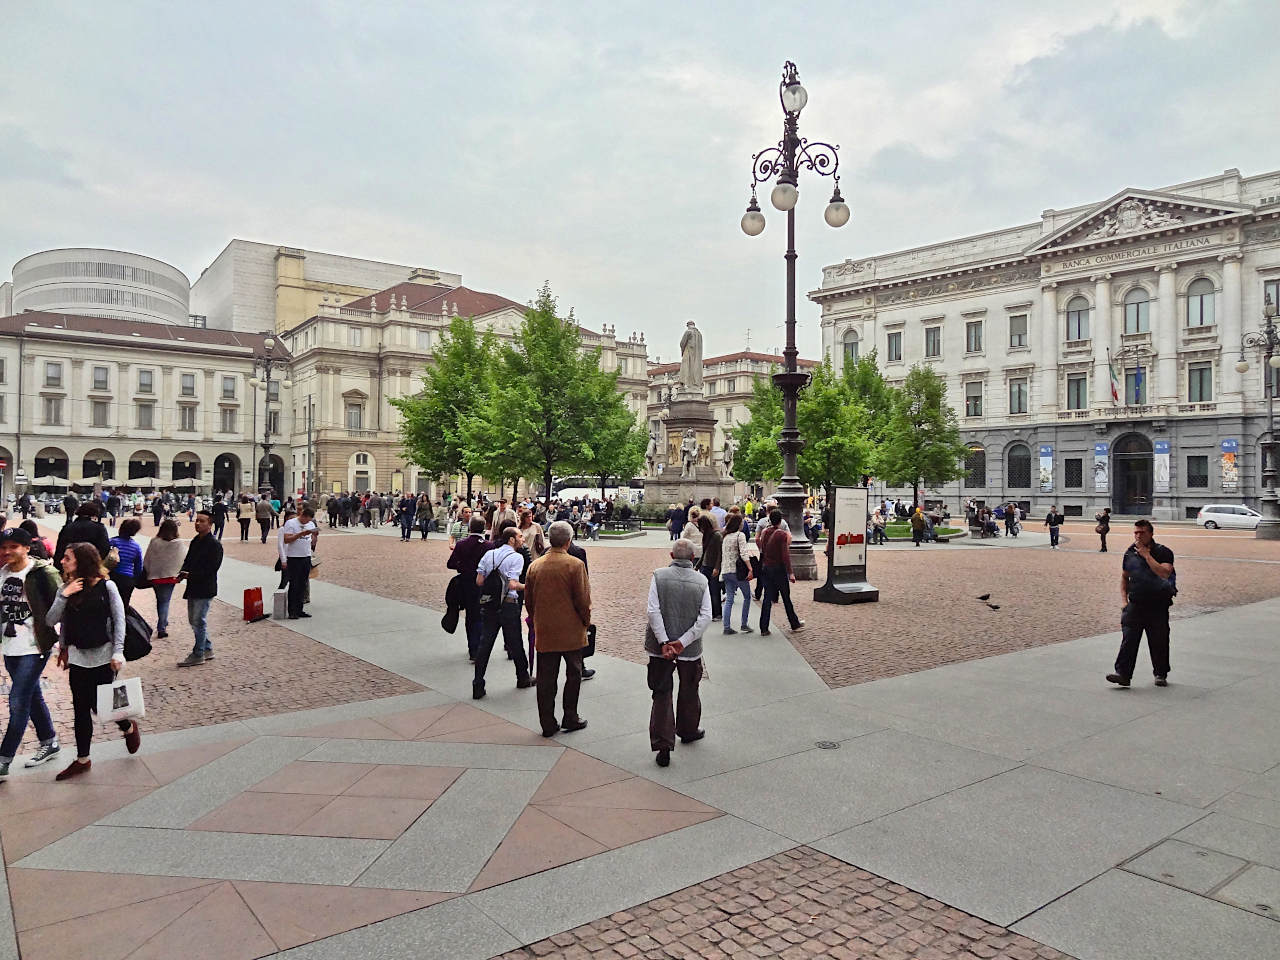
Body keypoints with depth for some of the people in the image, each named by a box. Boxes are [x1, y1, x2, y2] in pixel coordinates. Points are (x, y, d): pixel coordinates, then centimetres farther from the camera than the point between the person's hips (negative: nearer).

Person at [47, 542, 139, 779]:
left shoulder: (106, 586, -8)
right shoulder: (65, 589, 5)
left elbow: (119, 619, -7)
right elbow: (51, 621, 2)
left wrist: (118, 651, -11)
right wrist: (64, 596, -9)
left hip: (103, 657, -4)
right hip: (77, 657, 4)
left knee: (100, 706, 1)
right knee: (80, 709, 8)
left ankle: (129, 728, 31)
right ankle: (82, 760, 20)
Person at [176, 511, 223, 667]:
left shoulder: (214, 544, -13)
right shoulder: (195, 541, 14)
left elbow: (211, 568, -18)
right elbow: (188, 560, 18)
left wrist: (191, 574, -20)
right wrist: (182, 574, -1)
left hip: (205, 588, -9)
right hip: (193, 587, 9)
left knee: (199, 621, -4)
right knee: (193, 620, 15)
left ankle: (198, 655, 6)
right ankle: (207, 650, 26)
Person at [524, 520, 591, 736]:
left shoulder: (535, 566, 2)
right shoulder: (575, 565, -11)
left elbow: (528, 600, 7)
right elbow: (583, 599, -11)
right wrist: (586, 621, 4)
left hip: (544, 632, 3)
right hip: (571, 631, -3)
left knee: (546, 680, 8)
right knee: (573, 675, 13)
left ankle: (548, 724, 13)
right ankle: (570, 719, 18)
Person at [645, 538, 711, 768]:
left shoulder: (659, 576, -7)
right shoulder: (701, 581, -4)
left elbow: (653, 610, -15)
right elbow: (706, 616, -12)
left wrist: (664, 642, -14)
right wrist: (683, 642, -13)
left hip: (661, 647, -1)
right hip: (690, 649, 1)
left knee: (662, 694, 6)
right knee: (689, 692, 21)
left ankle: (663, 745, 3)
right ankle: (688, 731, 41)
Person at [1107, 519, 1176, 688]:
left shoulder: (1163, 552, -7)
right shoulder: (1130, 553, 7)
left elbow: (1164, 573, -25)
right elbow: (1124, 577, 17)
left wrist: (1146, 554, -22)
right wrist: (1124, 599, 7)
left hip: (1158, 606, -3)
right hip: (1135, 603, 3)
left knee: (1159, 642, 8)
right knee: (1128, 639, -6)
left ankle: (1161, 674, 26)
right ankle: (1123, 674, -9)